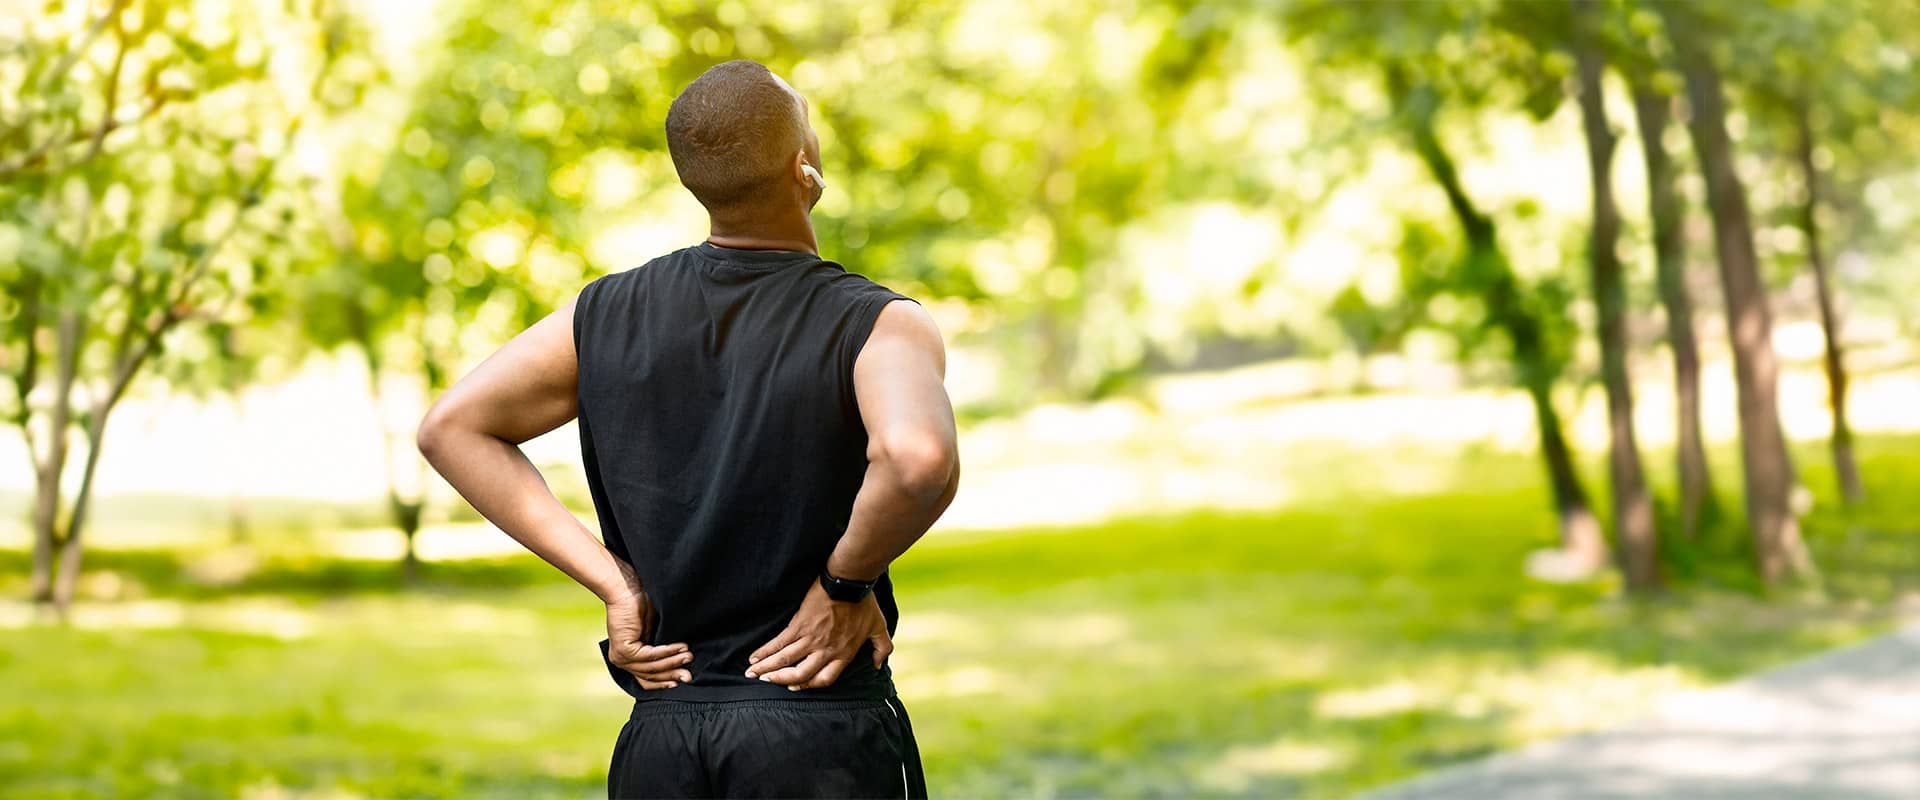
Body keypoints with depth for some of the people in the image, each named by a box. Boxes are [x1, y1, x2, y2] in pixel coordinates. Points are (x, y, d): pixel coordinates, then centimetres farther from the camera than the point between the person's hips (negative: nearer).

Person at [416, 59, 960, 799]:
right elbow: (919, 458, -32)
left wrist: (610, 580, 3)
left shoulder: (610, 314, 4)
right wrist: (848, 584, -12)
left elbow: (450, 427, 8)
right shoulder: (878, 325, -11)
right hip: (824, 737, -4)